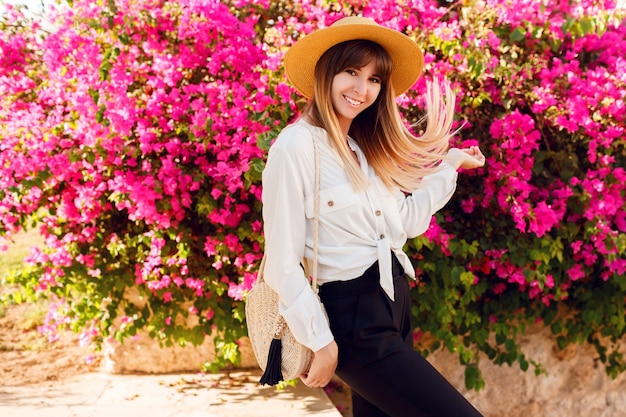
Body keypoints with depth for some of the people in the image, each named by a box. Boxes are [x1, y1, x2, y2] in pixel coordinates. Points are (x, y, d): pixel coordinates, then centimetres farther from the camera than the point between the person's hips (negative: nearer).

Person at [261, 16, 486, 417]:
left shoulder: (367, 147, 12)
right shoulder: (296, 146, -14)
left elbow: (408, 220, 13)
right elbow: (284, 262, -16)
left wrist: (451, 165, 17)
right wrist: (322, 343, -17)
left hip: (394, 304, 9)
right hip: (351, 319, -8)